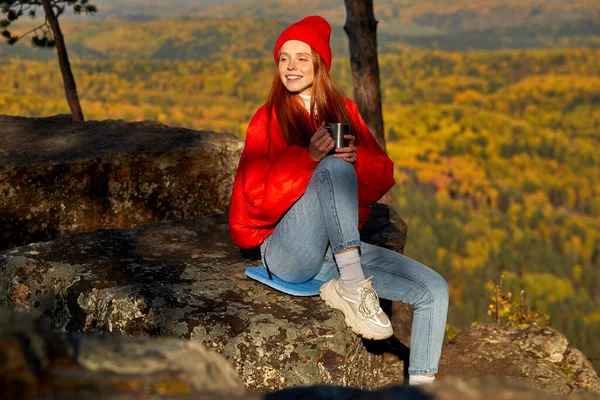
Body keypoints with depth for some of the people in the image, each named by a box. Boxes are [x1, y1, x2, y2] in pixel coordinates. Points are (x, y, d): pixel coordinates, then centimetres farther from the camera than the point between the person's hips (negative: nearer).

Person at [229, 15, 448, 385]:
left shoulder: (343, 110, 13)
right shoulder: (269, 119, 1)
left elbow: (384, 176, 8)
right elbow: (257, 196, -11)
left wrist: (357, 159, -15)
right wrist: (309, 157, -25)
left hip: (342, 251, 5)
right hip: (288, 254, -5)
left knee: (434, 289, -11)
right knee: (334, 167, -30)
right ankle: (353, 289, -33)